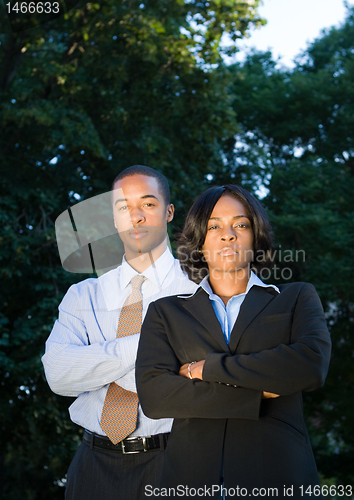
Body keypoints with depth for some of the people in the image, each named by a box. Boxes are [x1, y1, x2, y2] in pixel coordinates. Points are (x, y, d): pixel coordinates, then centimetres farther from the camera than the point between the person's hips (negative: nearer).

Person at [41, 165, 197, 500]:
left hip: (170, 460, -2)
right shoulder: (83, 296, 8)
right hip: (96, 467, 2)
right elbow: (59, 373, -8)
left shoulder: (200, 287, 0)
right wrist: (147, 344, -17)